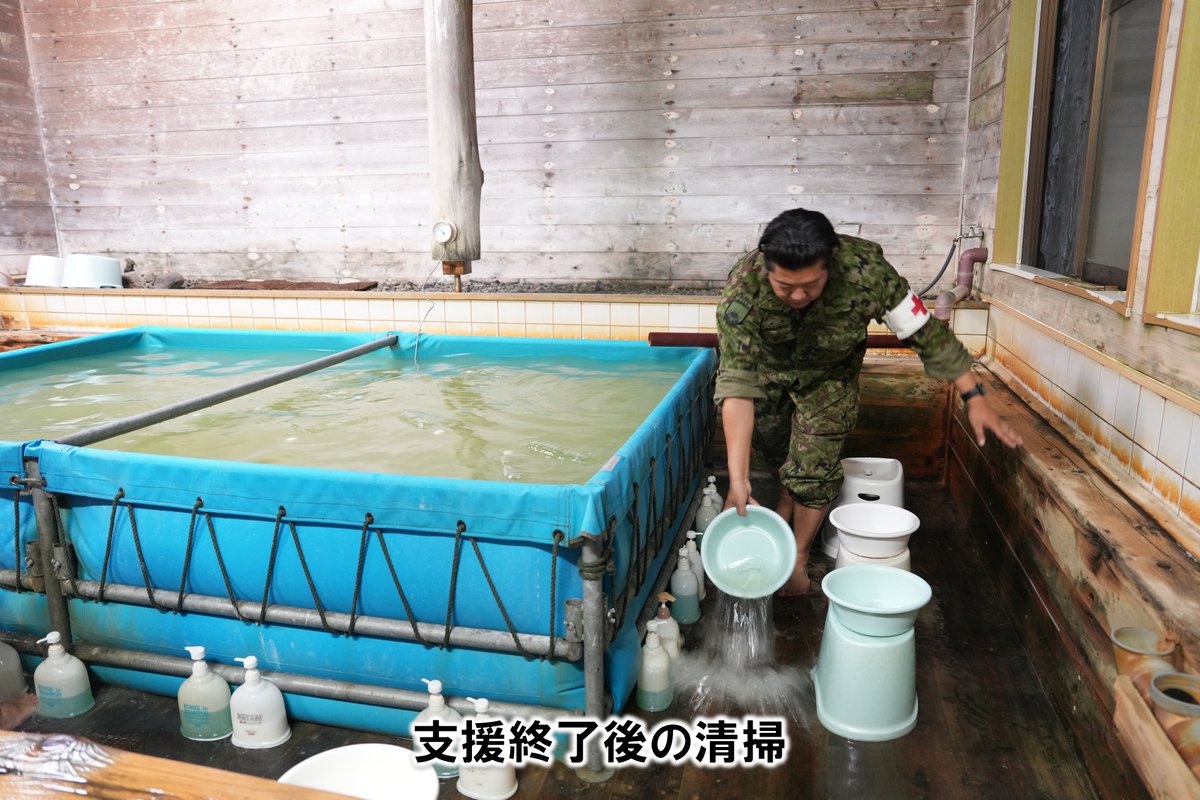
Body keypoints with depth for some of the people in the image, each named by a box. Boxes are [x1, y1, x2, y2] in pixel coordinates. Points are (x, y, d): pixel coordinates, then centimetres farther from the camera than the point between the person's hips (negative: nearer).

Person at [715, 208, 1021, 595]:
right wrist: (737, 478, -49)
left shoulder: (865, 270, -38)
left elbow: (925, 332, -24)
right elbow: (738, 382, -43)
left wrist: (975, 398, -21)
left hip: (827, 374, 0)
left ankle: (799, 557, 18)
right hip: (765, 365, 1)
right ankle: (788, 500, 47)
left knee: (815, 465, -4)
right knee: (773, 446, 14)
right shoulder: (742, 290, -39)